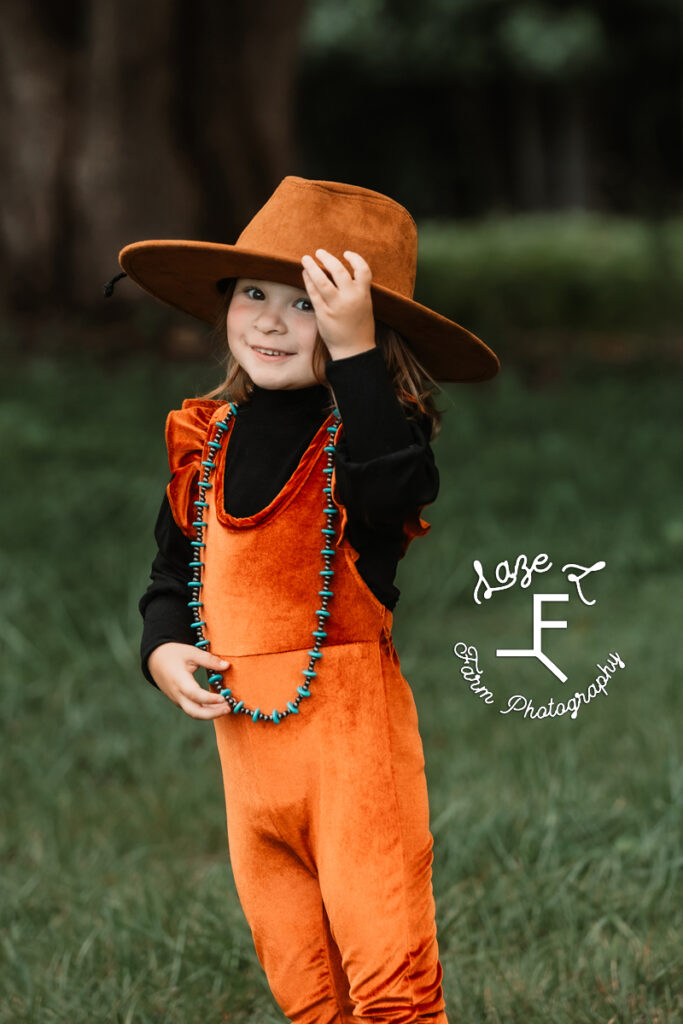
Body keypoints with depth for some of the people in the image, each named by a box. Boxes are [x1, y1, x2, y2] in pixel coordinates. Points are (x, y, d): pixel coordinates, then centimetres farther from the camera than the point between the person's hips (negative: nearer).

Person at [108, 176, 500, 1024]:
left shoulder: (369, 422, -8)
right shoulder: (206, 438, 10)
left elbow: (394, 489, -32)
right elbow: (173, 567, 21)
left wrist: (355, 350, -36)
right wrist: (163, 649, 1)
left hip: (349, 722, -6)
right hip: (243, 724, 6)